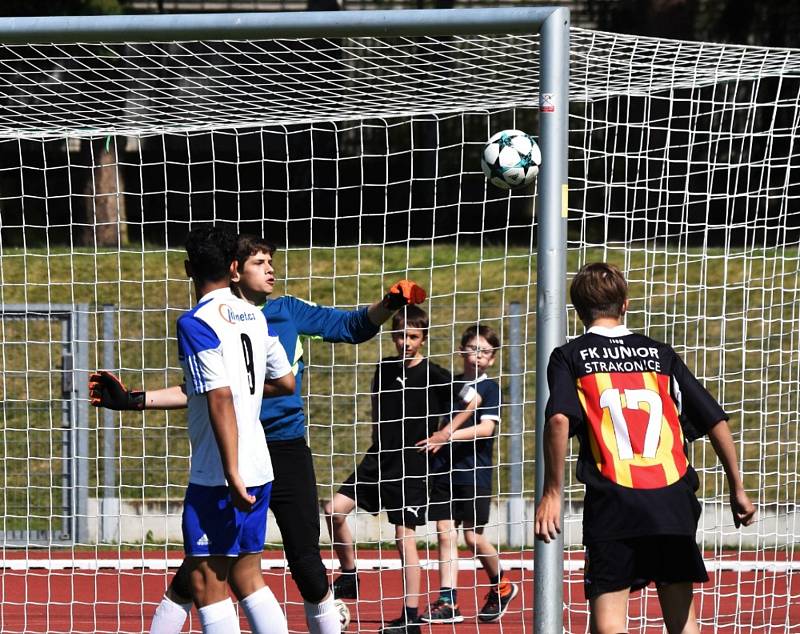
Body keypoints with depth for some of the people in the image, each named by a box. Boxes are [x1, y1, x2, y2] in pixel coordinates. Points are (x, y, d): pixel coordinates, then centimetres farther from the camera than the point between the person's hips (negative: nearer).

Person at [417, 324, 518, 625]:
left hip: (475, 473, -5)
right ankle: (448, 602, -4)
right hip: (444, 470, 5)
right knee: (445, 532, -2)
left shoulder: (489, 387, -3)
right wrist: (436, 437, 10)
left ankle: (500, 587, 21)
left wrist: (449, 435, -23)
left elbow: (486, 428, -16)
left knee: (473, 535, -3)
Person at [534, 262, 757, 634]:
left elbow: (559, 419, -12)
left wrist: (552, 492, -10)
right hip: (674, 500, 3)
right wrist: (737, 488, 16)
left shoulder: (570, 357, 7)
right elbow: (716, 421, 10)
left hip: (613, 502, -3)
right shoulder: (661, 355, 15)